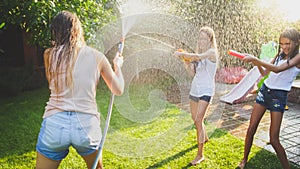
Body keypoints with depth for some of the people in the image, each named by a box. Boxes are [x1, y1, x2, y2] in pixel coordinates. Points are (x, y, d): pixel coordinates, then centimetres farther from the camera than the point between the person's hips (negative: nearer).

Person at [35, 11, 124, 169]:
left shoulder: (49, 55, 1)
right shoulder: (96, 56, -1)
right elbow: (118, 90, 7)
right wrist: (117, 65, 24)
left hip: (54, 125, 0)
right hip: (86, 125, 1)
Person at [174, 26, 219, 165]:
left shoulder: (212, 52, -10)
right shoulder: (199, 51, 10)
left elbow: (198, 57, -31)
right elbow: (193, 72, 8)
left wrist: (181, 54, -28)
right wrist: (186, 61, -6)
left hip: (206, 90, -7)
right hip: (195, 88, 7)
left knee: (198, 120, -14)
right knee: (195, 118, 18)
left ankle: (200, 155, -6)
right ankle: (204, 137, 47)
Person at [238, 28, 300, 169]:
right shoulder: (280, 54, 10)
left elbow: (278, 69, -24)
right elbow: (264, 73, 11)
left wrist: (255, 59, -28)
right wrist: (257, 64, -10)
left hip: (279, 96, -5)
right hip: (265, 90, 5)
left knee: (274, 139, -6)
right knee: (251, 130, 5)